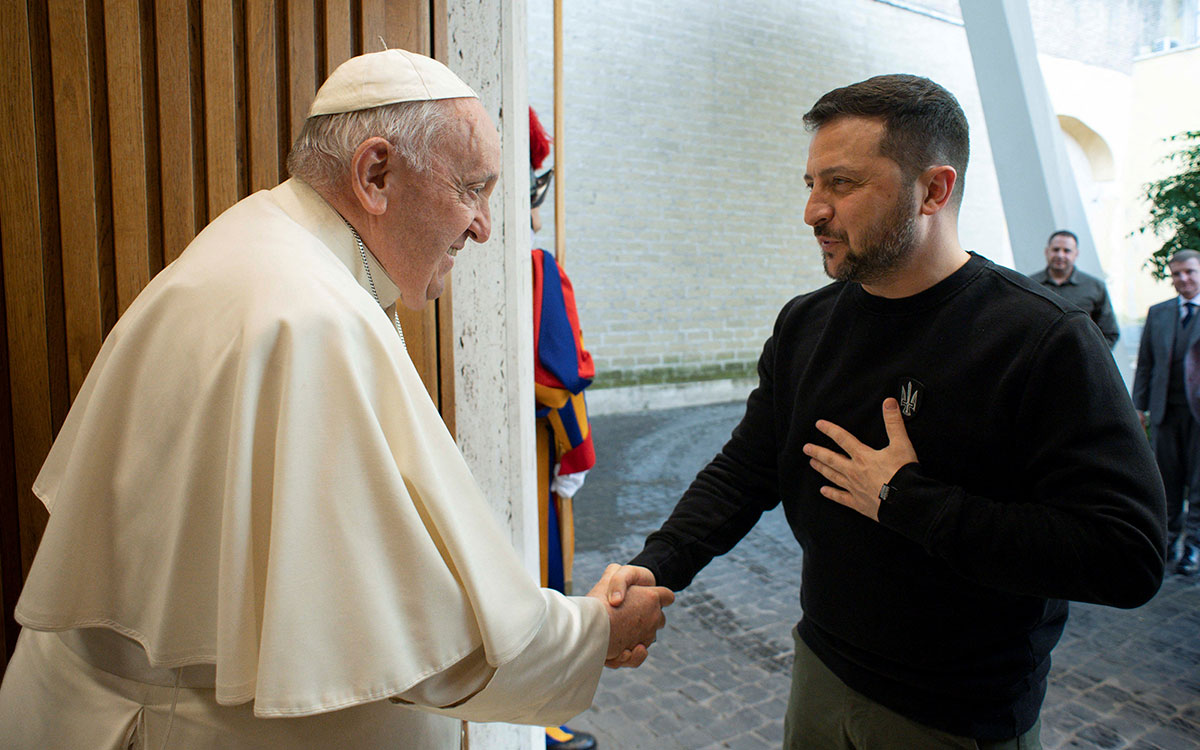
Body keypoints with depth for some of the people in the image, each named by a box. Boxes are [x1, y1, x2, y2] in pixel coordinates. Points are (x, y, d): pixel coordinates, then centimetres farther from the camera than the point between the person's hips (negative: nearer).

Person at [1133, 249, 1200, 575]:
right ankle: (1169, 536, 23)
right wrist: (1140, 405, 7)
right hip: (1166, 410, 3)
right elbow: (1145, 362, 11)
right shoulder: (1158, 313, 11)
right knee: (1167, 478, 10)